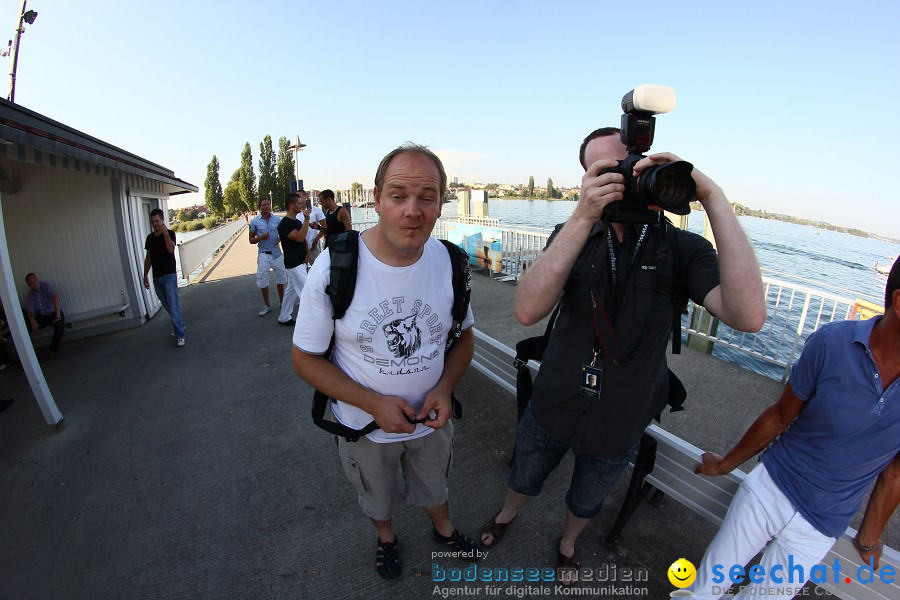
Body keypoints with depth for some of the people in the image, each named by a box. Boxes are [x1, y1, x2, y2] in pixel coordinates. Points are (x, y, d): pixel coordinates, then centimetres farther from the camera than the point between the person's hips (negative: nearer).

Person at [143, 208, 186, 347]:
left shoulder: (170, 233, -5)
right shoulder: (150, 238, 11)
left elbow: (171, 249, -24)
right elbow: (148, 258, 15)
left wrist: (165, 232, -27)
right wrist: (145, 276, 13)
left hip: (169, 275, -6)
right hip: (156, 277, 6)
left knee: (173, 306, -10)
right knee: (166, 305, 14)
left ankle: (180, 335, -7)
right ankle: (180, 324, 33)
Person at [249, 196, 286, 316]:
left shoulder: (277, 219, -1)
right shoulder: (255, 222, -3)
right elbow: (251, 240, 4)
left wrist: (280, 239, -13)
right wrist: (260, 238, -17)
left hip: (277, 253, 1)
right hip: (264, 255, -1)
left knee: (281, 279, 11)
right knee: (262, 281, 2)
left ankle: (282, 302, 30)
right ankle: (267, 305, 18)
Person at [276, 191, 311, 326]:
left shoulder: (297, 221, 13)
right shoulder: (284, 224, -15)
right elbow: (299, 237, -27)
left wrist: (306, 254, 16)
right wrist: (306, 220, -28)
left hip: (300, 262, 9)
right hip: (294, 264, -9)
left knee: (291, 290, 15)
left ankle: (284, 318, 26)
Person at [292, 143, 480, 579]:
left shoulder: (451, 262, -16)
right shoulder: (333, 268, -25)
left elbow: (464, 336, -2)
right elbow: (305, 358, -16)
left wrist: (444, 388, -20)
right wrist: (374, 403, -26)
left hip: (431, 419, 2)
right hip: (366, 426, -1)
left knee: (434, 487, 32)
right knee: (377, 496, 30)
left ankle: (443, 529, 66)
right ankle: (386, 537, 65)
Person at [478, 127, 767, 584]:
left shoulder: (683, 249, -15)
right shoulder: (573, 235, -13)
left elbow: (748, 316, -34)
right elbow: (528, 311, -30)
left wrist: (713, 198, -34)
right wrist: (583, 217, -38)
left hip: (620, 425, 0)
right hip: (552, 408, 1)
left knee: (586, 501, 29)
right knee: (524, 480, 28)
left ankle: (567, 543, 64)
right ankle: (506, 516, 63)